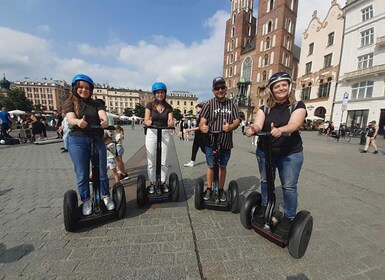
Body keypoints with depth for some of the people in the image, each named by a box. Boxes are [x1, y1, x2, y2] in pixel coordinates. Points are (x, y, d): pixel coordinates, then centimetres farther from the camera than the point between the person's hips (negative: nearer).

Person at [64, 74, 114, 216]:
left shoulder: (96, 104, 9)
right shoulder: (70, 103, 4)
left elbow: (102, 114, -10)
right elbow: (71, 119, -13)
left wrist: (105, 121, -35)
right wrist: (78, 122, -38)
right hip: (78, 141, -1)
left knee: (102, 172, 7)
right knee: (82, 174, 6)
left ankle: (106, 197, 23)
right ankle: (86, 201, 22)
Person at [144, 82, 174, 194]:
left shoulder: (168, 107, 5)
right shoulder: (150, 105, 0)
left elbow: (170, 121, -5)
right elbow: (146, 120, -6)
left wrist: (171, 123, -28)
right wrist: (148, 122, -29)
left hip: (165, 133, 1)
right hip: (151, 133, -1)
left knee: (163, 161, 6)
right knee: (151, 161, 4)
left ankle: (163, 182, 22)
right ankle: (152, 183, 19)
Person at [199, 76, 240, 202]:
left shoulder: (231, 104, 5)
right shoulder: (209, 104, -2)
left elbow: (237, 121, 0)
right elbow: (202, 121, -10)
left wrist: (230, 127, -23)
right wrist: (203, 127, -34)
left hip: (226, 143, 2)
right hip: (211, 142, -1)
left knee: (222, 167, 15)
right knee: (210, 166, 12)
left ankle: (221, 190, 33)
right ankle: (209, 189, 31)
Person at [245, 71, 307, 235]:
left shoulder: (297, 105, -4)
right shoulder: (265, 108, 1)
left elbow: (294, 124, -23)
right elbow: (258, 124, -17)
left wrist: (280, 130, -45)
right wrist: (254, 129, -41)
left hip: (290, 154, -2)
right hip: (264, 152, 2)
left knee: (289, 186, 5)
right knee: (265, 181, 16)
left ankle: (289, 217, 26)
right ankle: (264, 206, 39)